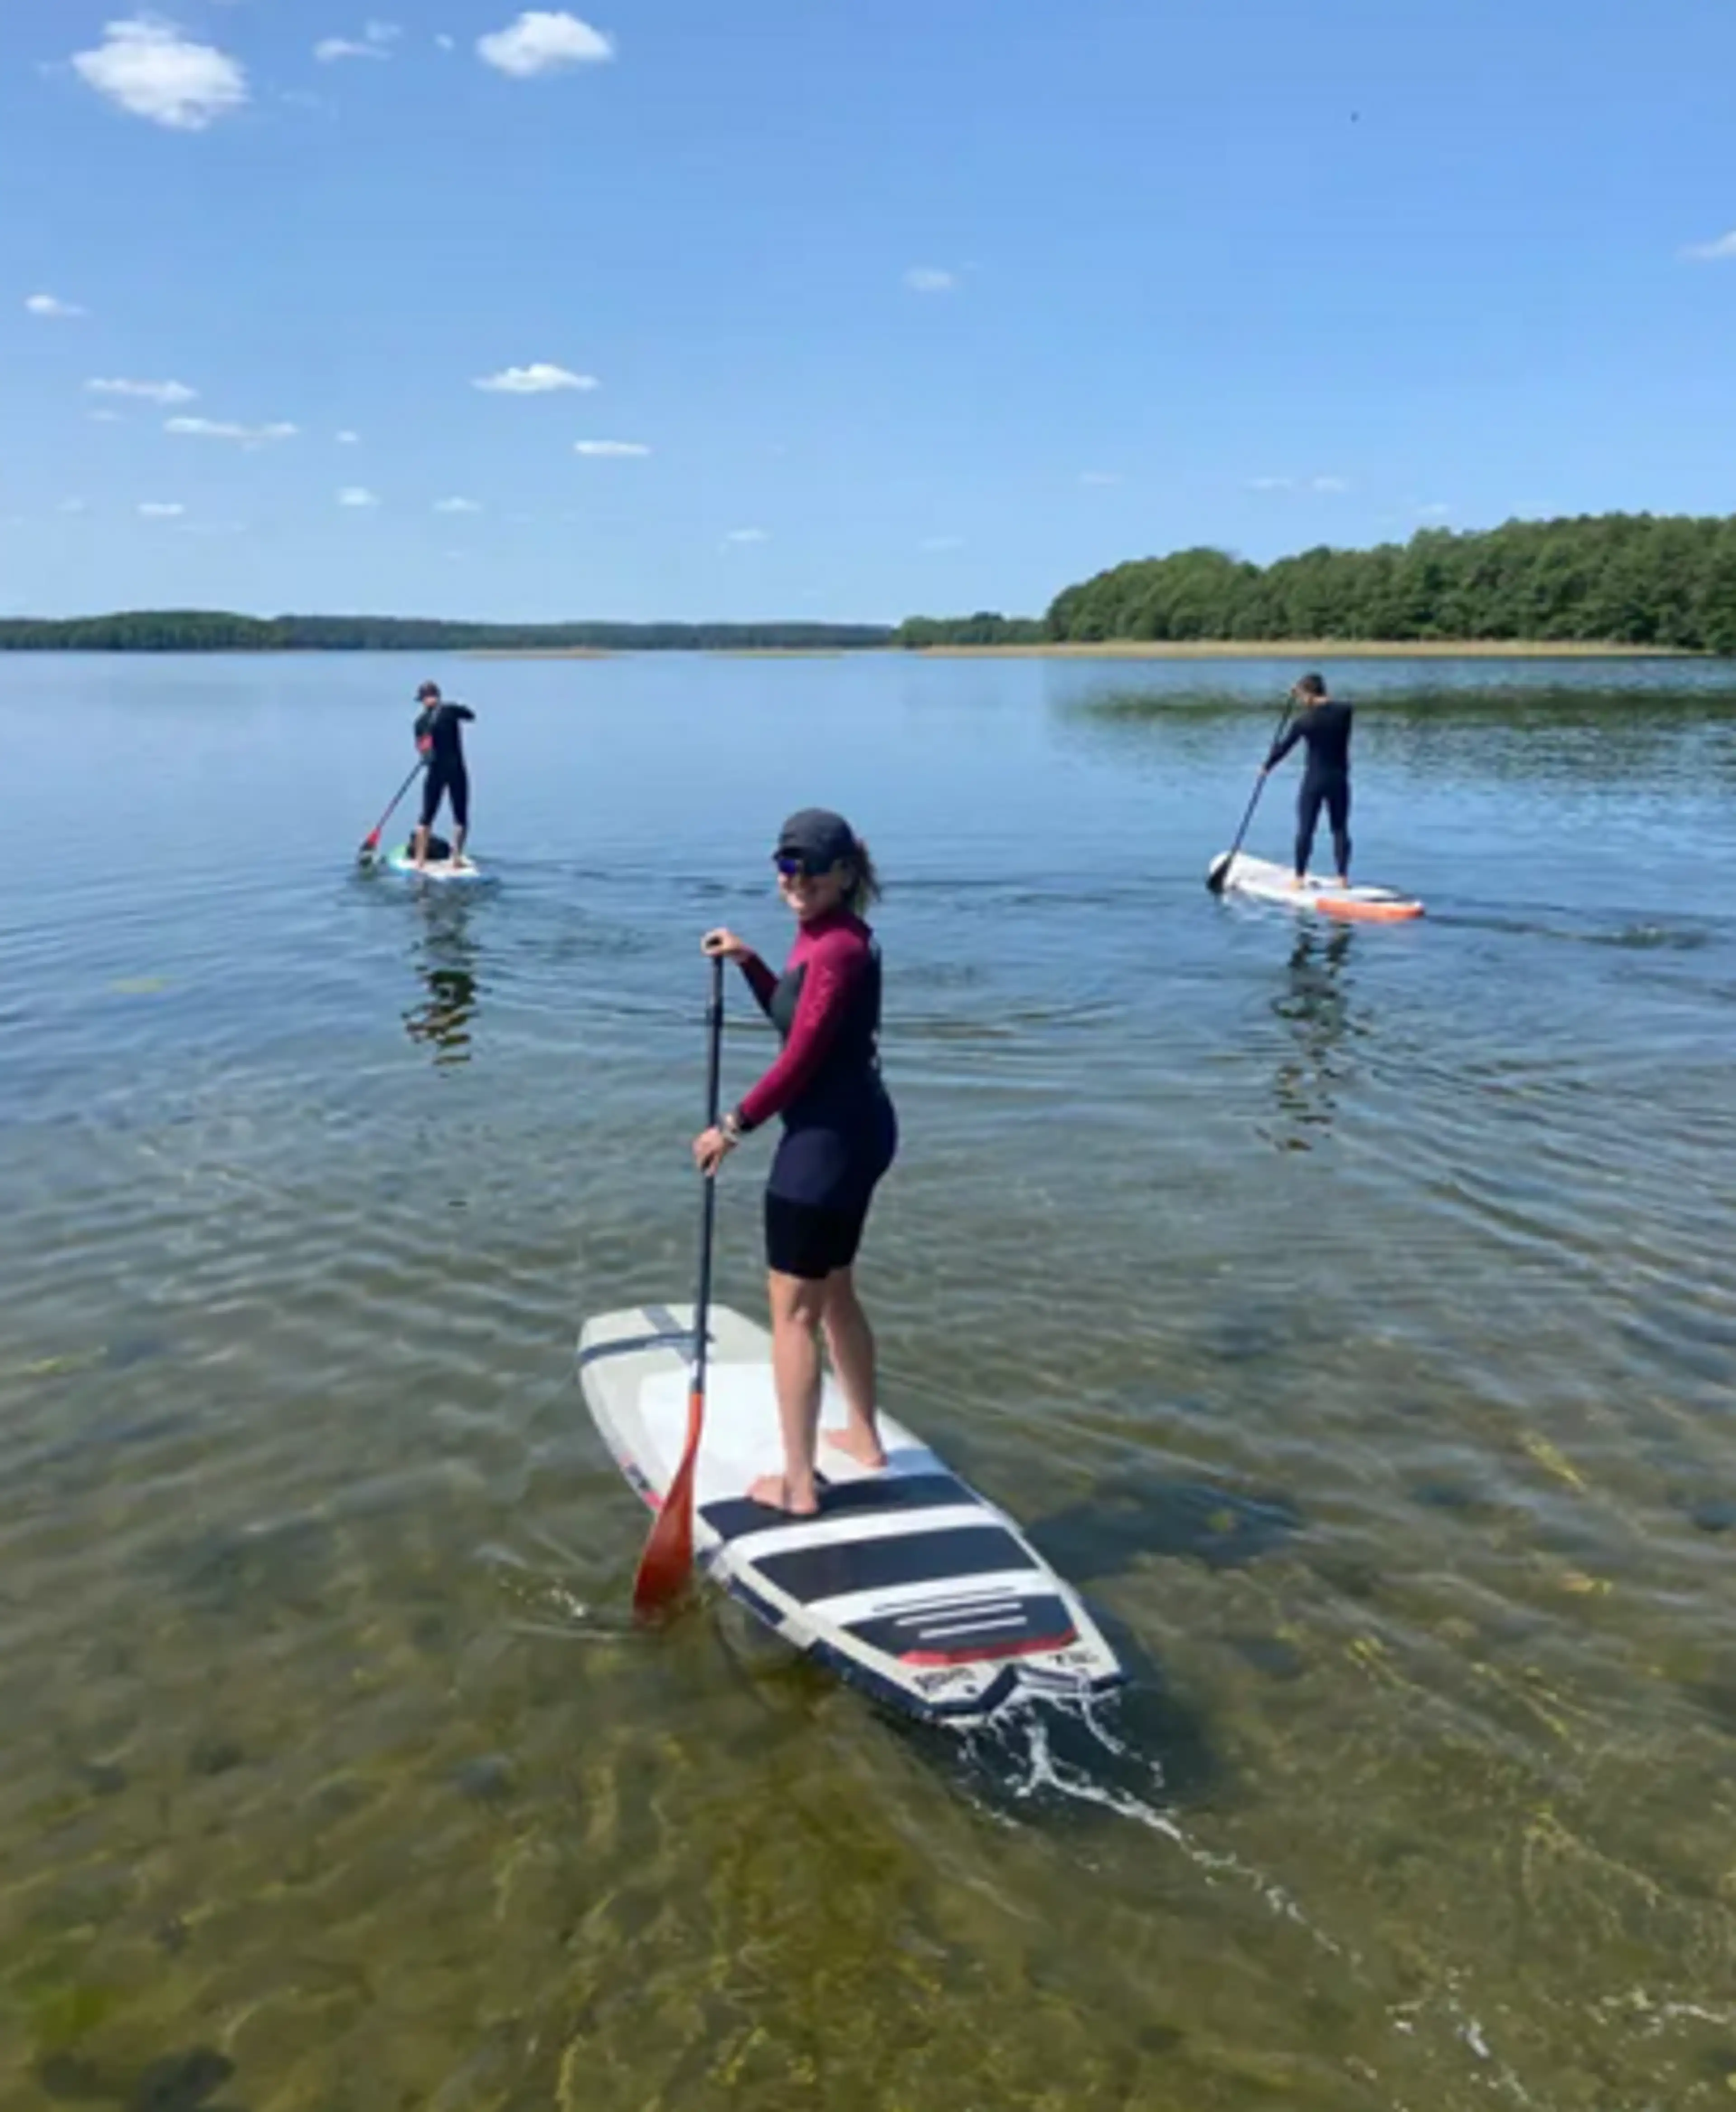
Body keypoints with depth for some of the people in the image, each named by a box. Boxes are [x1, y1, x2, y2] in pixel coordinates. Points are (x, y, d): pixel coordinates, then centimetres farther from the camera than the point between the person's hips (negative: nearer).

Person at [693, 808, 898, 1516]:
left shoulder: (838, 948, -21)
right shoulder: (823, 933, 10)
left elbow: (800, 1059, -20)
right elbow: (794, 1016, 22)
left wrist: (733, 1127, -10)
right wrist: (749, 961, 8)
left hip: (830, 1138, -11)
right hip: (856, 1128, 11)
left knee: (793, 1309, 0)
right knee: (833, 1291, 24)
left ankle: (797, 1485, 8)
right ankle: (864, 1437, 38)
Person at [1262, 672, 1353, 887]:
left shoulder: (1304, 719, -11)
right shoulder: (1345, 711, -4)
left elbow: (1284, 747, -1)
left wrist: (1267, 768, 13)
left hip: (1314, 780, -3)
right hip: (1339, 780, 3)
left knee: (1305, 829, 6)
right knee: (1340, 829, 9)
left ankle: (1300, 877, 9)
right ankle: (1343, 877, 7)